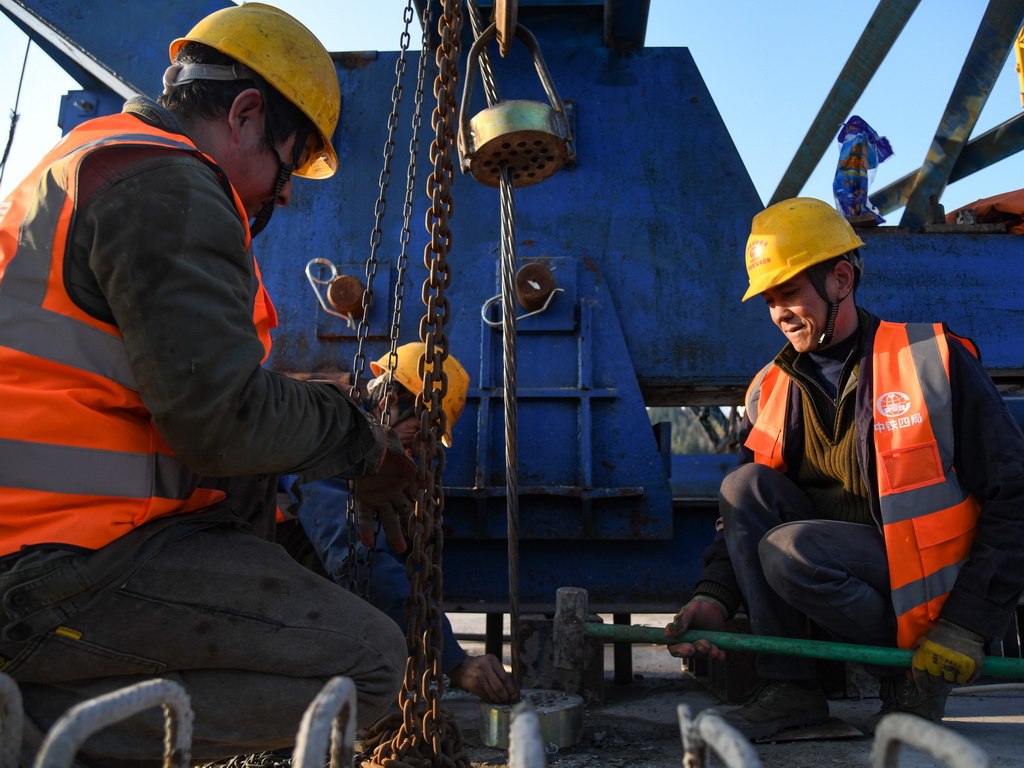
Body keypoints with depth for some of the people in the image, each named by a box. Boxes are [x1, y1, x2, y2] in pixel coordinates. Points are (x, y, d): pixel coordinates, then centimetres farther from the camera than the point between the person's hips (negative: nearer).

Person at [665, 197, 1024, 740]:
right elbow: (746, 513, 5)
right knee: (744, 486, -15)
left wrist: (967, 626, -16)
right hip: (846, 567, 5)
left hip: (930, 585, -5)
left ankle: (912, 680, -3)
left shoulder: (933, 361, -9)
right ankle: (788, 688, -13)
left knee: (790, 550, -28)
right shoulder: (771, 390, 4)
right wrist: (713, 596, -14)